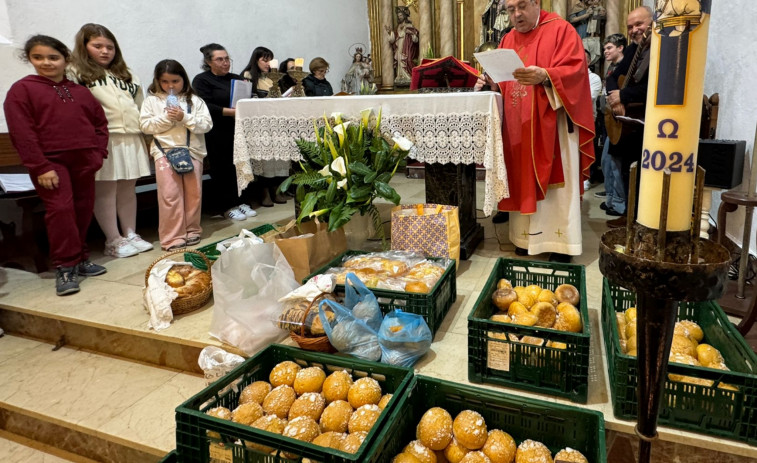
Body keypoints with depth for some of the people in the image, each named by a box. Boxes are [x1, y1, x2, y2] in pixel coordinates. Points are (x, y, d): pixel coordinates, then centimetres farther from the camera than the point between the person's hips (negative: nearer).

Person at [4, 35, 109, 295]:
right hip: (50, 162, -4)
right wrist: (40, 167, -14)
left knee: (83, 209, 8)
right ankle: (65, 268, -5)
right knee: (60, 209, -12)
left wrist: (99, 153, 1)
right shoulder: (22, 89, 0)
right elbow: (22, 133, -7)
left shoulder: (80, 92, 13)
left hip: (83, 161, 5)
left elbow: (100, 122, 15)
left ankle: (80, 258, 22)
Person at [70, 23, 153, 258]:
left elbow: (140, 106, 24)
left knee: (128, 188, 7)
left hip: (131, 138, 5)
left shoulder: (126, 75, 22)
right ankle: (113, 241, 2)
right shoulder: (77, 73, 3)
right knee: (105, 189, -5)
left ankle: (131, 234, 16)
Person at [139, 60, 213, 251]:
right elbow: (145, 125, 0)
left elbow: (206, 124, -2)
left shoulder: (195, 100, 6)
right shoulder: (152, 100, 7)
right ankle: (172, 237, 2)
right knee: (170, 195, -4)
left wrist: (185, 118, -15)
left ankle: (192, 230, 22)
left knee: (193, 193, 7)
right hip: (165, 150, -1)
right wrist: (166, 118, -12)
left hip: (192, 150, 1)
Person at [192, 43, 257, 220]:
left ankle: (241, 201, 16)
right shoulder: (201, 80, -1)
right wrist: (232, 112, -22)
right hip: (218, 134, -5)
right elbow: (206, 107, -13)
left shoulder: (236, 78, 18)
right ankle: (227, 207, 7)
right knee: (223, 169, -1)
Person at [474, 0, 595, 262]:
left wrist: (544, 76, -30)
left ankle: (560, 244, 3)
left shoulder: (560, 30, -1)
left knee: (555, 184, -4)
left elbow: (575, 70, -13)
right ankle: (526, 238, 15)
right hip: (517, 128, 5)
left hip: (552, 124, -5)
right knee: (523, 181, 6)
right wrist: (493, 84, -6)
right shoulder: (508, 40, 16)